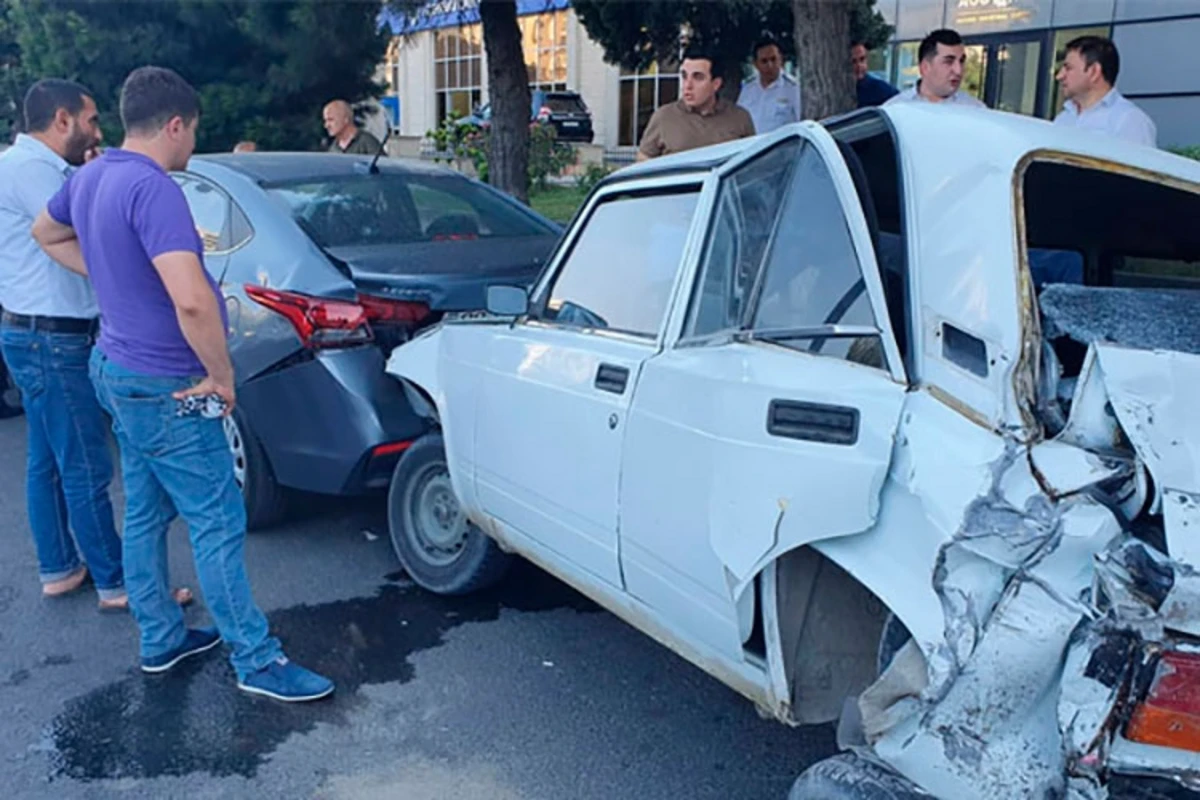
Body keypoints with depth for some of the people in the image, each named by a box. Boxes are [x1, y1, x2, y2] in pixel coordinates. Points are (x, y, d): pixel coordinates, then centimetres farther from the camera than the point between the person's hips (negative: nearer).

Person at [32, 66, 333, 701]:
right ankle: (257, 662, 10)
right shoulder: (153, 188, -24)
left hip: (116, 368, 10)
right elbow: (191, 299, -36)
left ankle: (159, 639, 32)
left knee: (145, 513, 18)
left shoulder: (88, 179, 6)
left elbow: (47, 233, 28)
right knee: (218, 523, -1)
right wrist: (221, 376, -22)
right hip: (165, 387, -10)